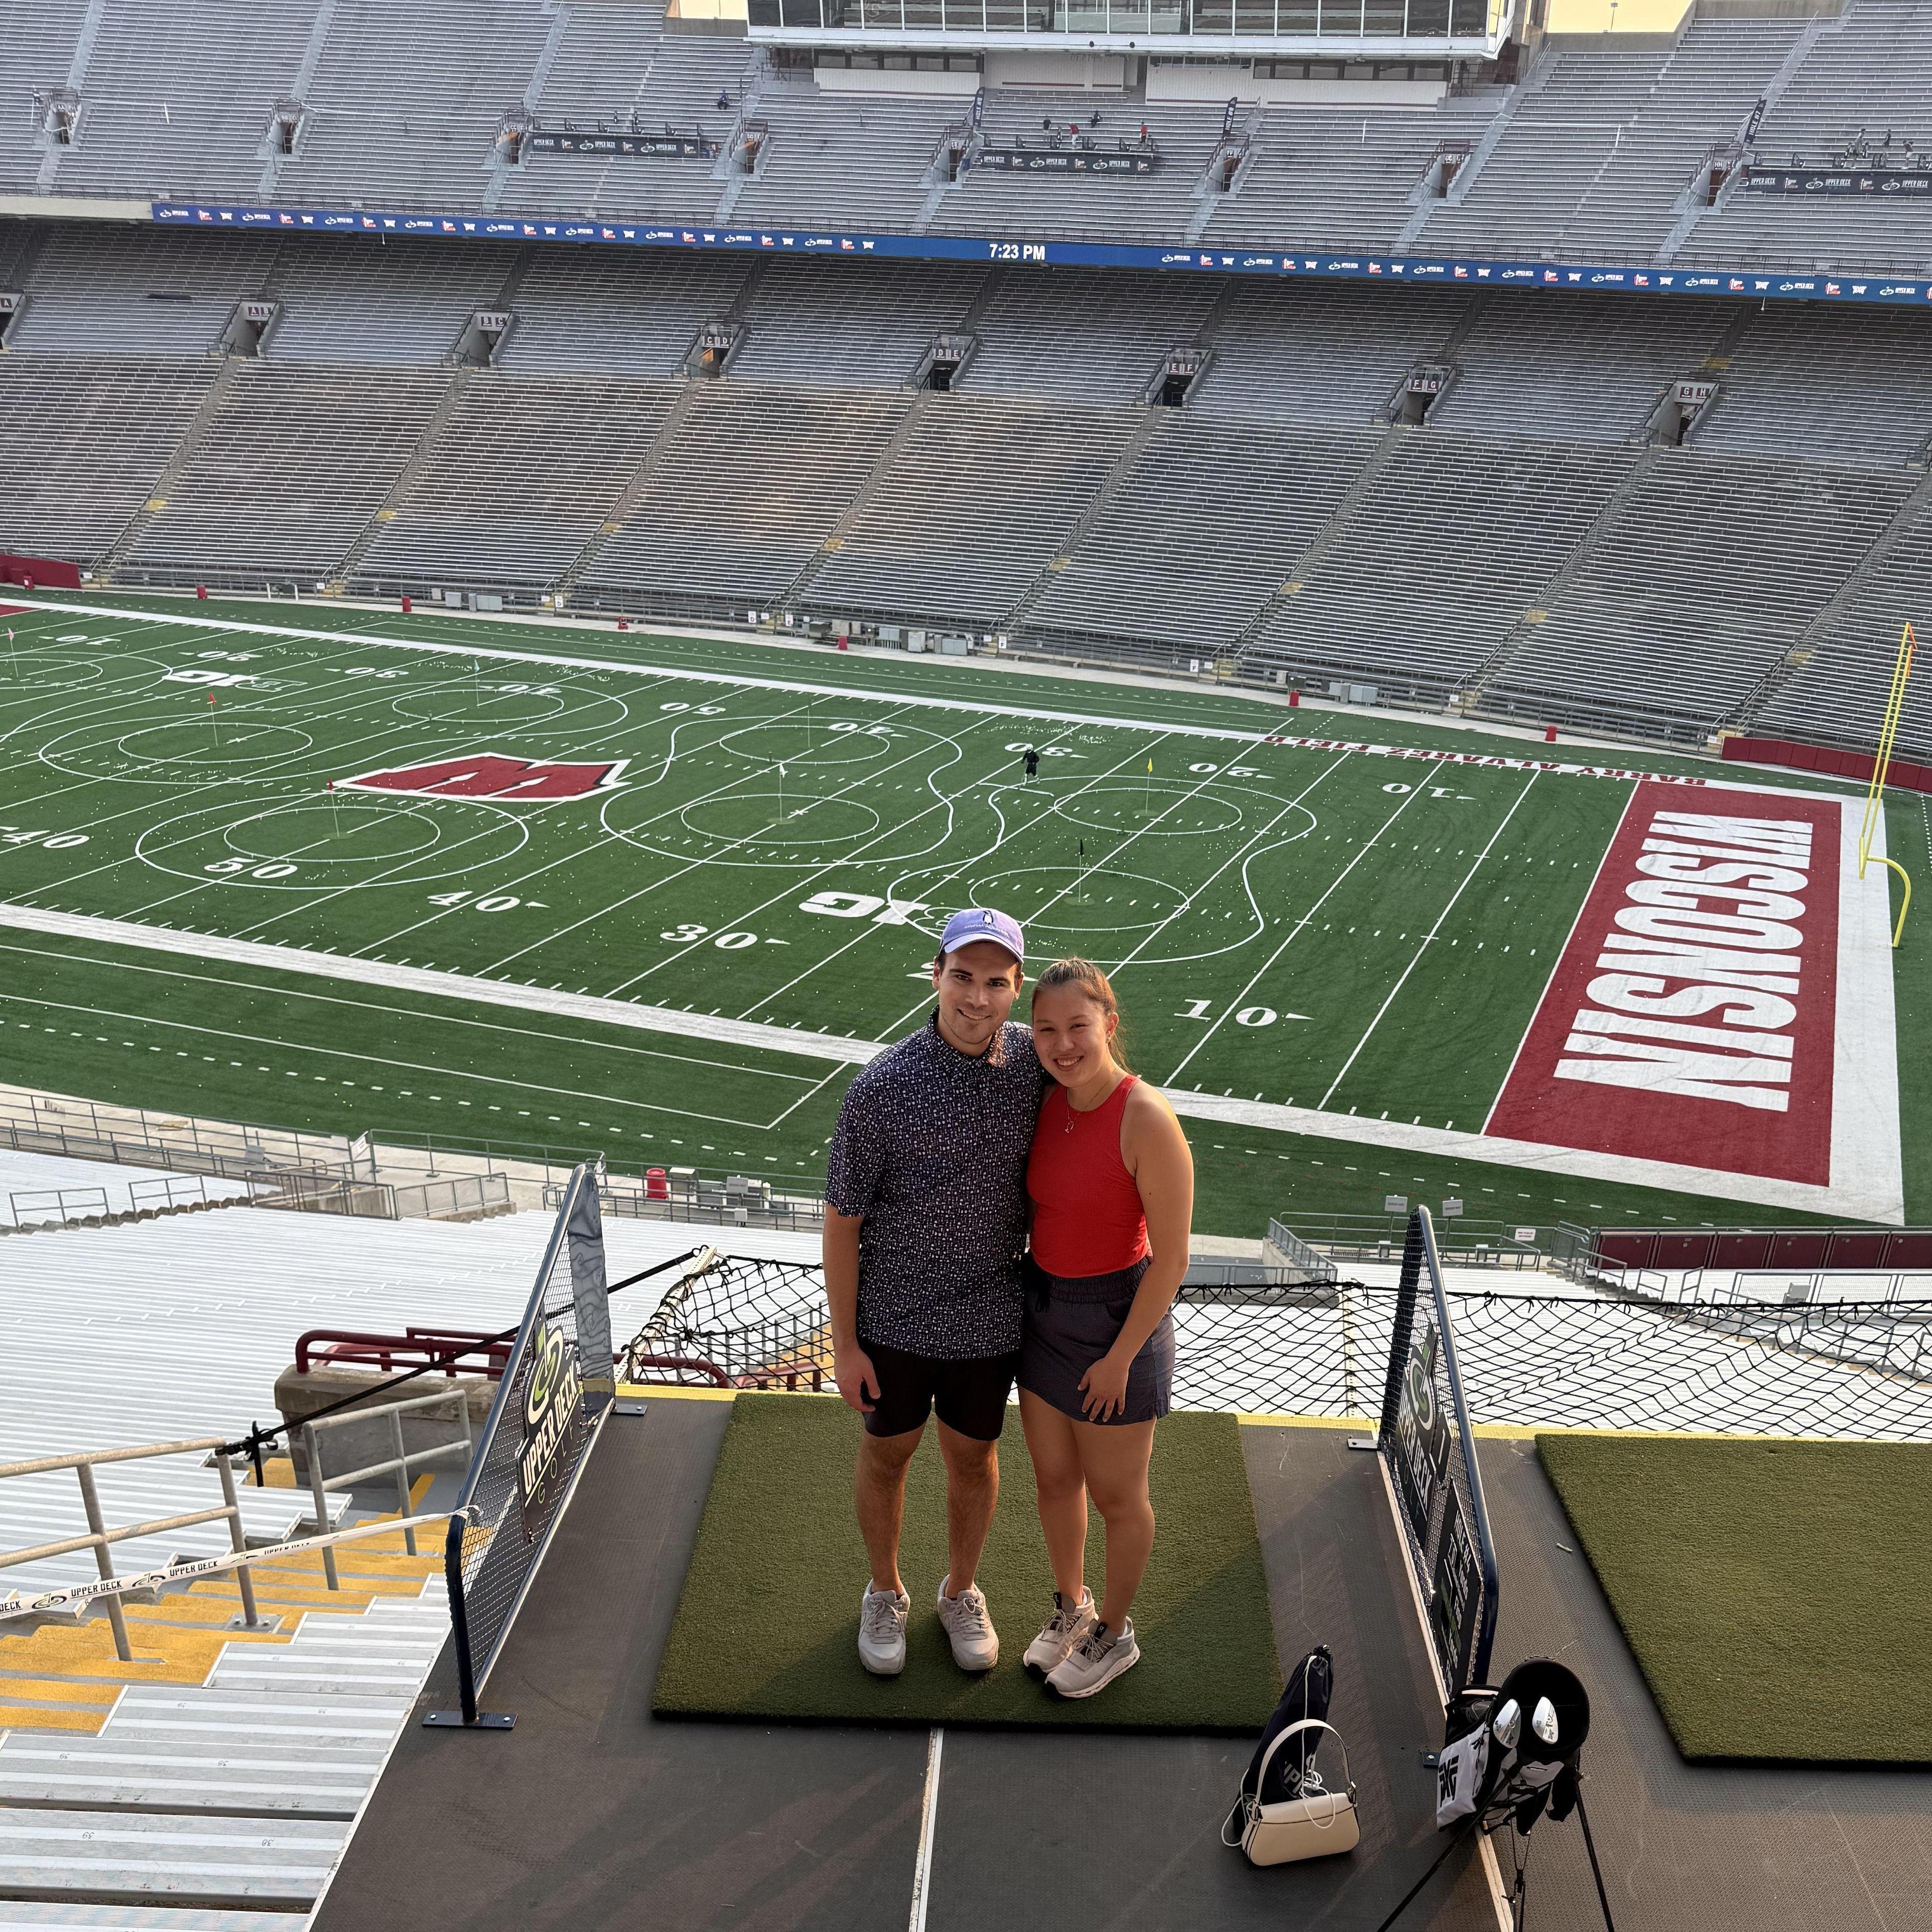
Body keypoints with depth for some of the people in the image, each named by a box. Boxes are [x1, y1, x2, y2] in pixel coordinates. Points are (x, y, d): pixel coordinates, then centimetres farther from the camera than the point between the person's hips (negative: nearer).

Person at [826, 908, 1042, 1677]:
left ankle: (961, 1591, 46)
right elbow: (842, 1220, -12)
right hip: (894, 1320, -2)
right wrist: (844, 1344, -8)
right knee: (887, 1456, 18)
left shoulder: (1034, 1057, -10)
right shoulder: (881, 1088, -21)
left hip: (989, 1321, 3)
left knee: (973, 1458, 21)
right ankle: (885, 1594, 44)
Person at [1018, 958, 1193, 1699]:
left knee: (1115, 1495, 15)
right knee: (1053, 1477, 23)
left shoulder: (1148, 1122, -27)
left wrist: (1121, 1357, -16)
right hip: (1044, 1310, 6)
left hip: (1117, 1323, -6)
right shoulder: (1047, 1101, -6)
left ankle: (1114, 1635, 40)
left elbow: (1171, 1259, -20)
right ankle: (1070, 1606, 49)